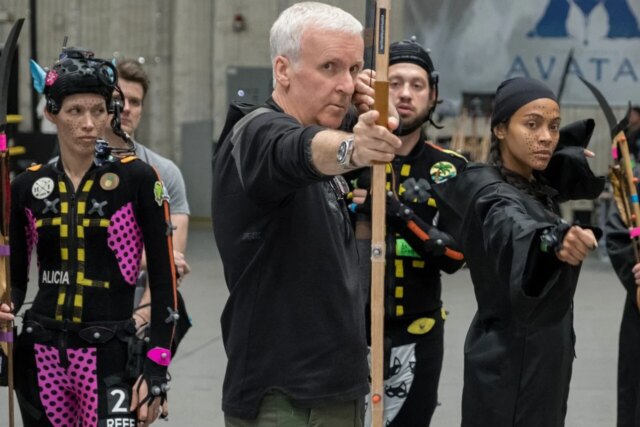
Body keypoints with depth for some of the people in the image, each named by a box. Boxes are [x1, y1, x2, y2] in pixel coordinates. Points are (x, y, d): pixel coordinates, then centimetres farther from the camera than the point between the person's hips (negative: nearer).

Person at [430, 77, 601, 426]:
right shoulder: (494, 197, -20)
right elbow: (516, 233, -44)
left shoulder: (535, 187, 7)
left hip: (537, 358, 9)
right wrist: (556, 241, -66)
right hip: (511, 368, -9)